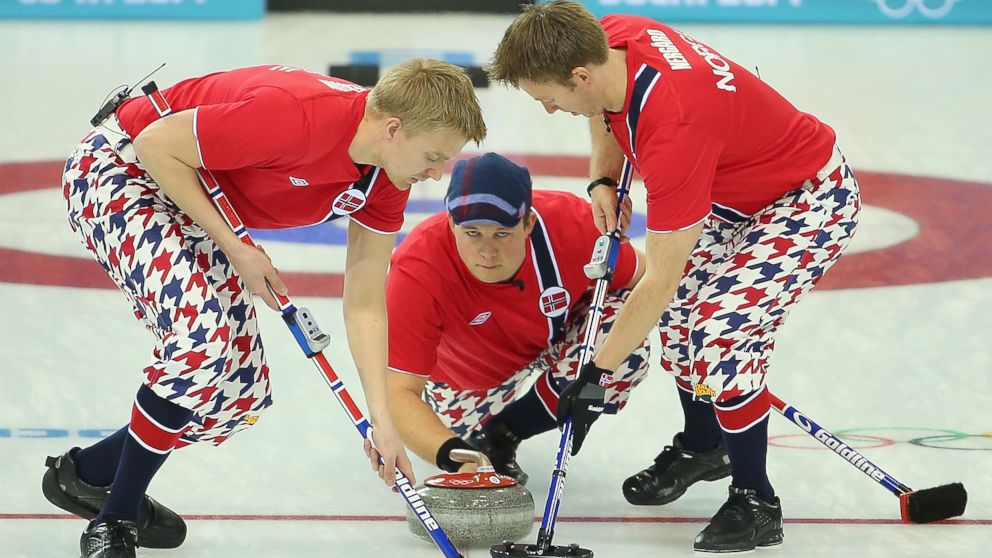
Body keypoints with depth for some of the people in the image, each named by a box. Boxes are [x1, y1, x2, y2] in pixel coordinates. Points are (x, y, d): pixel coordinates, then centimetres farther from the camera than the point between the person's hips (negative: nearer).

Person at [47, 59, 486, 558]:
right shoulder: (297, 116, -35)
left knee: (242, 395, 6)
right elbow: (157, 144, -26)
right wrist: (236, 249, -23)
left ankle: (88, 474, 24)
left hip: (196, 206, 9)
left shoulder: (387, 179, -10)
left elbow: (365, 304, -1)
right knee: (202, 337, -29)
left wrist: (382, 422, -7)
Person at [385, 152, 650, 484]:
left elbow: (641, 278, -12)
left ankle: (500, 434, -10)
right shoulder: (417, 269, -38)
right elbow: (399, 391, -39)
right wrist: (451, 453, -56)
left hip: (553, 350, -1)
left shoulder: (571, 222, -34)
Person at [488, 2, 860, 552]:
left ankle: (756, 503, -5)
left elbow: (658, 280, -31)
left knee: (719, 330, -20)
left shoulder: (674, 130, -39)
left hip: (812, 202, -9)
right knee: (679, 304, 9)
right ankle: (701, 445, 34)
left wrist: (598, 371, -23)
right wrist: (604, 179, -1)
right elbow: (607, 109, 14)